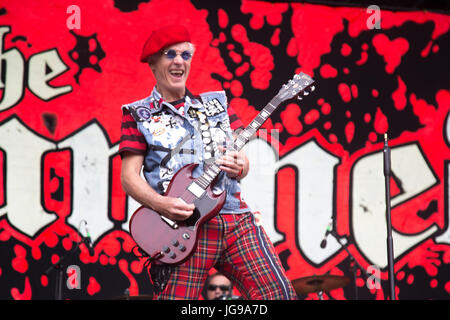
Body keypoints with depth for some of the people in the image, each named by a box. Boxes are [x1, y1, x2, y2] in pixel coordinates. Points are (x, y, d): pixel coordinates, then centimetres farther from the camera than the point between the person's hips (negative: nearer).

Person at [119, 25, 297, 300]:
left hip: (236, 218, 3)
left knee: (279, 293, -12)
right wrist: (160, 204, -17)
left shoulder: (217, 103, 21)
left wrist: (239, 167, -6)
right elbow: (129, 177, 2)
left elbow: (243, 161, 19)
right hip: (184, 225, -3)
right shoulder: (138, 114, 10)